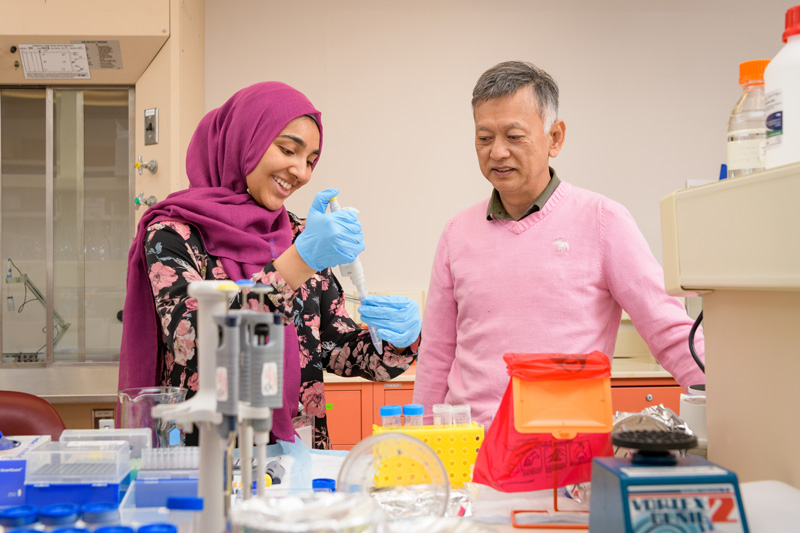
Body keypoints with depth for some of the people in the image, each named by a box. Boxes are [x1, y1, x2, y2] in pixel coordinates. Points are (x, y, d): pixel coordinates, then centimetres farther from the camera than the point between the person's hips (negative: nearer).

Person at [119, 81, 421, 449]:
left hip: (296, 453, 5)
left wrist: (399, 338, -9)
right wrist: (298, 261, -22)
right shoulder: (173, 234, -3)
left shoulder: (301, 236, 12)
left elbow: (336, 348, 11)